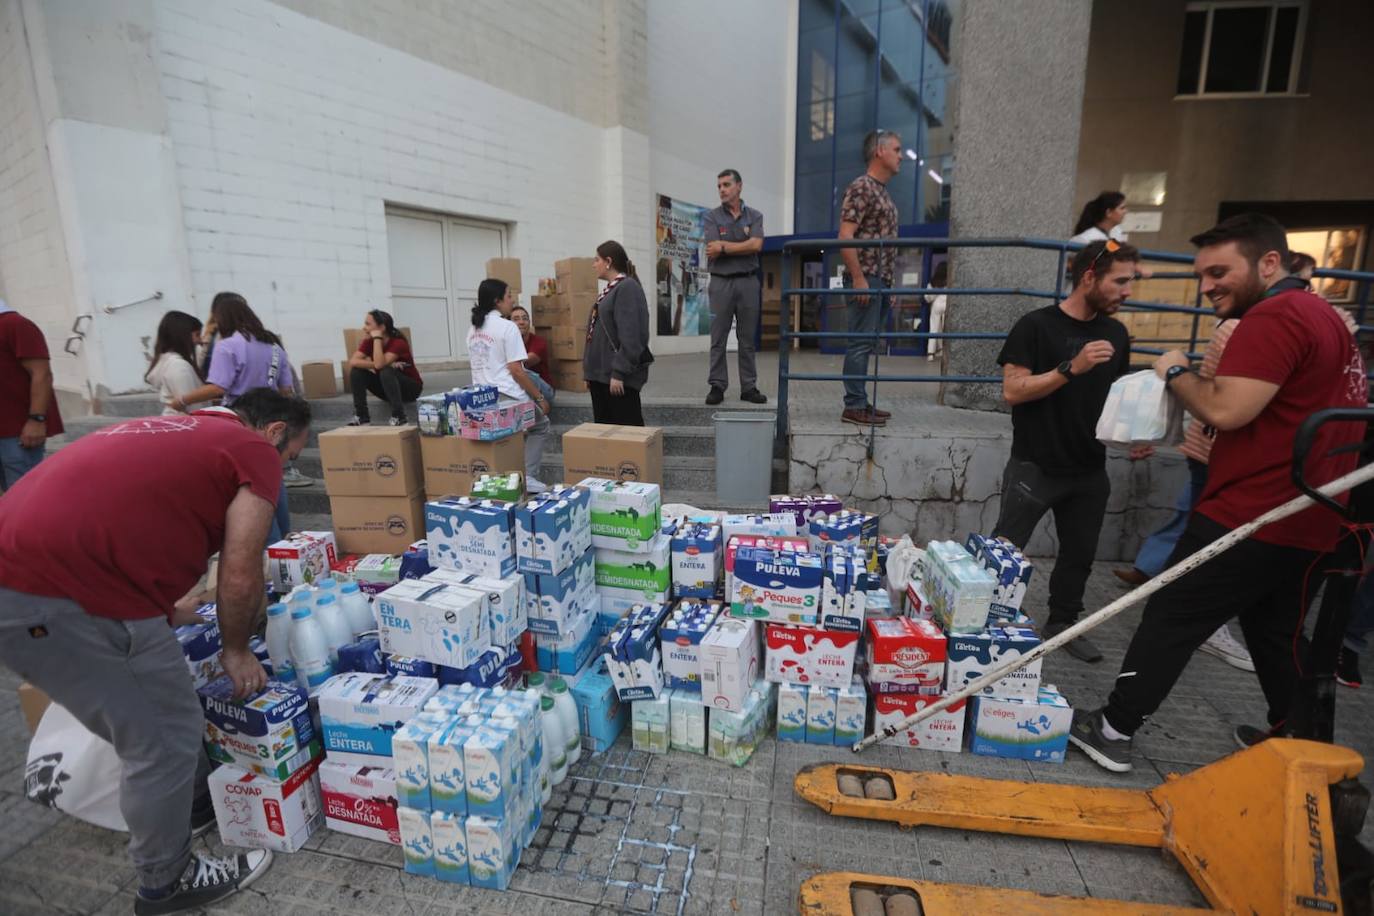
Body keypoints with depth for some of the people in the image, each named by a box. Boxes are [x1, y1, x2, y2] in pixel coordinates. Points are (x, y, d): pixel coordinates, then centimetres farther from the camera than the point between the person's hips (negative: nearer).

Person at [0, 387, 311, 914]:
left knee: (154, 720, 26)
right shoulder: (255, 451, -2)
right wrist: (236, 651, 15)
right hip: (59, 598, -10)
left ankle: (198, 803, 47)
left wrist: (165, 610, 50)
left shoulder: (173, 431, 25)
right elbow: (239, 577, -4)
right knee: (162, 737, 9)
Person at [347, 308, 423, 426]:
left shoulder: (398, 342, -23)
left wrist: (377, 338, -30)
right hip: (387, 388, 6)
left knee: (386, 372, -34)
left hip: (411, 387, -6)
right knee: (356, 370, -13)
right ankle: (361, 416, -10)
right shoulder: (369, 341, -5)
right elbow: (353, 362, -21)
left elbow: (379, 365, -36)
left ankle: (399, 418, -31)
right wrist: (386, 364, -30)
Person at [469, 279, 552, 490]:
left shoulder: (473, 329, 13)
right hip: (508, 396, -7)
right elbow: (516, 370, -15)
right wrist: (540, 397, -8)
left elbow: (479, 366, 18)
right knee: (541, 427, 17)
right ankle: (527, 477, 5)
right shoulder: (507, 327, -12)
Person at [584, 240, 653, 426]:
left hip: (619, 376, -9)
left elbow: (630, 336, -19)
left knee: (626, 427, -2)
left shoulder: (627, 287, -12)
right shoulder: (610, 289, 16)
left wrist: (619, 373, -21)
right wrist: (590, 371, 18)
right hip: (600, 373, 9)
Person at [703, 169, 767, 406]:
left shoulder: (754, 216, 9)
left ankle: (749, 387, 9)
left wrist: (724, 247, -9)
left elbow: (756, 245, -8)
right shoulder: (711, 217, 5)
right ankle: (717, 386, 4)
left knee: (747, 339, 4)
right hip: (721, 282, -1)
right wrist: (743, 245, -5)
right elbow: (713, 250, -9)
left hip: (748, 281, 1)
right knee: (718, 338, -1)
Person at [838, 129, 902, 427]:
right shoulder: (861, 187, -7)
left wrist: (888, 284, 20)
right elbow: (845, 236, -16)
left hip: (880, 280, 9)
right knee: (861, 343, -9)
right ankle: (854, 406, -5)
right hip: (865, 279, -9)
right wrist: (858, 277, -21)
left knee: (866, 344, 10)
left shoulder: (883, 192, 22)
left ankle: (861, 403, 15)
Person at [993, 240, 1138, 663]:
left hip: (1090, 469, 6)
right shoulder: (1037, 325, -9)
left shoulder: (1116, 333, 9)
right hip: (1035, 466, -6)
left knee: (1080, 553, 15)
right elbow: (1012, 390, -16)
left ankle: (1062, 623, 32)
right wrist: (1072, 368, -25)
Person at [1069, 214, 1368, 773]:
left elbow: (1225, 409, -24)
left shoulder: (1273, 318, -16)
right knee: (1279, 634, 21)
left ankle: (1112, 731, 9)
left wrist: (1176, 372, -8)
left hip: (1250, 518, -9)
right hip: (1309, 524, 10)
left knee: (1171, 620, -1)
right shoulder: (1320, 314, 18)